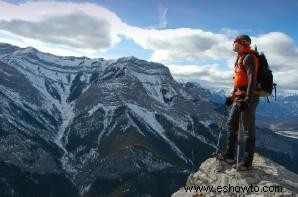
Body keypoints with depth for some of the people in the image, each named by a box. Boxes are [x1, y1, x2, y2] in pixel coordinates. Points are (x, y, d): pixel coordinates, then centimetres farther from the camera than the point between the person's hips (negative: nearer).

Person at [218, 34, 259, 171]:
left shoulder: (248, 58, -12)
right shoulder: (240, 58, 18)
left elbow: (252, 80, -22)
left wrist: (247, 100, -27)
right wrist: (232, 96, 23)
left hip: (248, 98, -10)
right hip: (238, 98, 10)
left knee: (248, 130, -3)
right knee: (231, 125, 14)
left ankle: (247, 161, 6)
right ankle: (229, 155, 24)